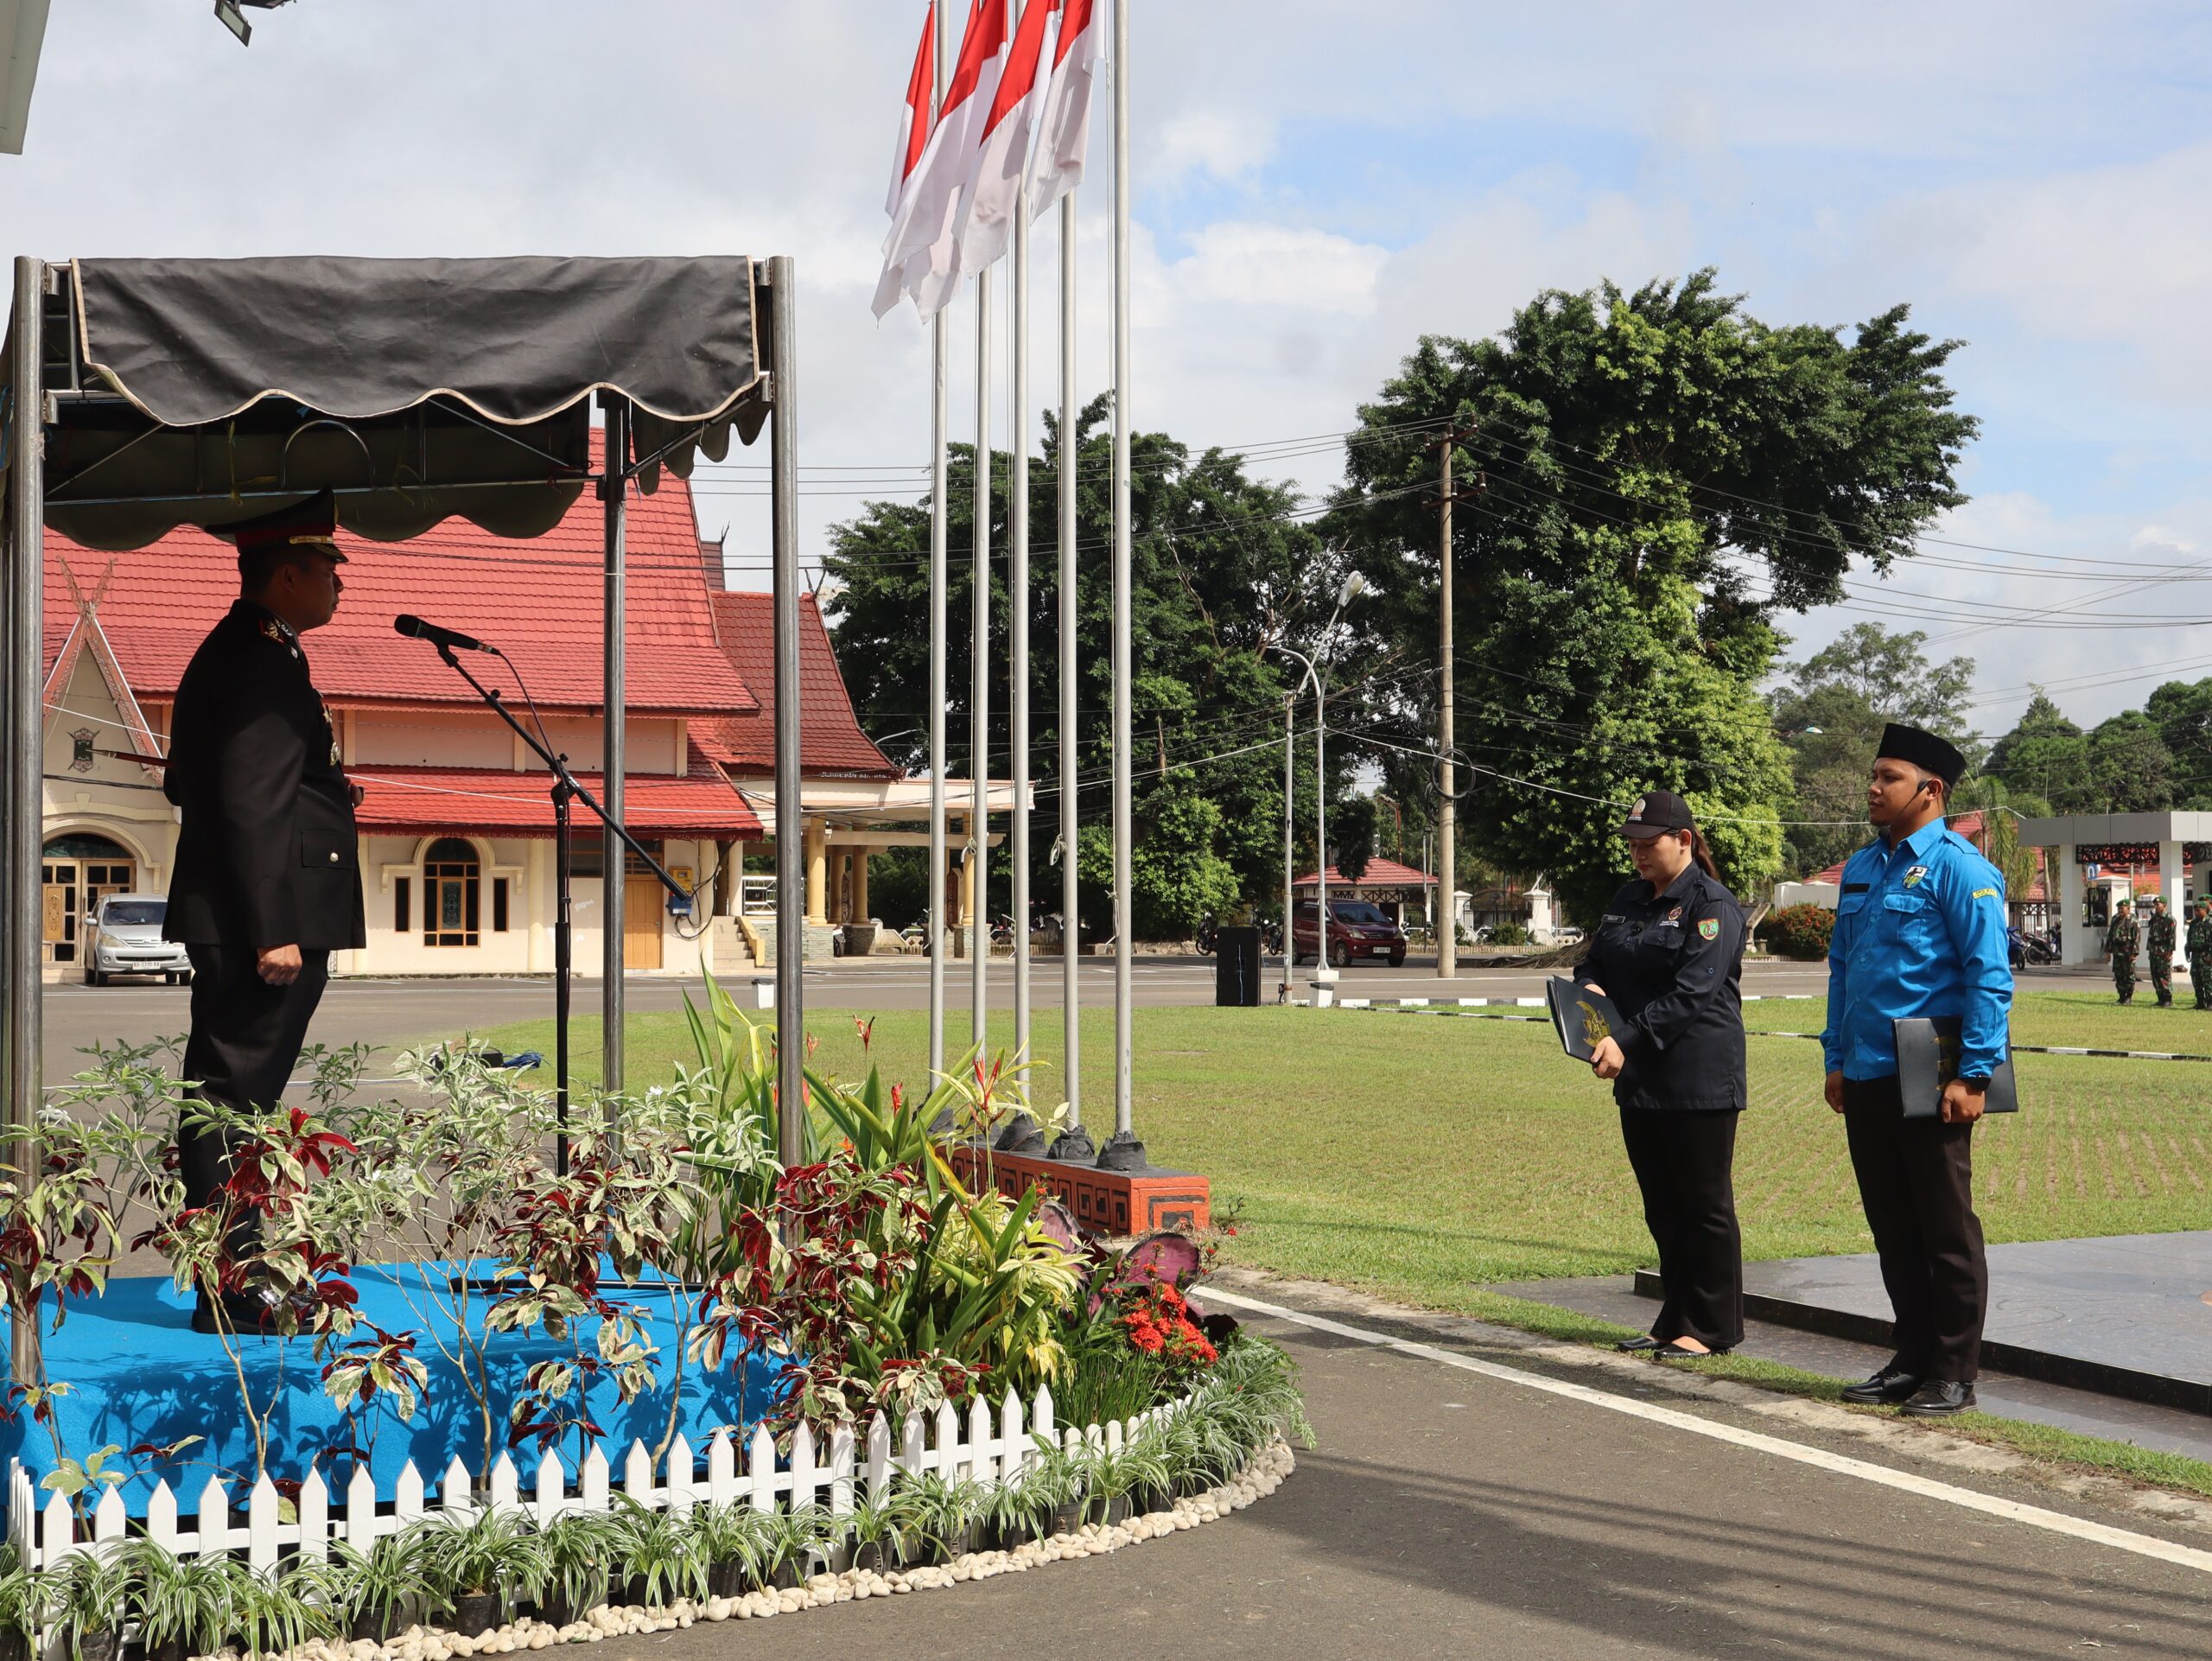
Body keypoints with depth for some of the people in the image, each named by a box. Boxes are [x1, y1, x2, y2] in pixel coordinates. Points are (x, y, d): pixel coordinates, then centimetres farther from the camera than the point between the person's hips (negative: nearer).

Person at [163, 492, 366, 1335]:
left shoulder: (228, 652, 17)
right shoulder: (265, 663, -15)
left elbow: (187, 782, 24)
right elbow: (250, 806, -22)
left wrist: (321, 791, 16)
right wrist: (275, 933, -22)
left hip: (228, 927, 11)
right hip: (260, 924, -11)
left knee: (221, 1102, 12)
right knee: (232, 1105, -6)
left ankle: (230, 1288, 20)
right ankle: (229, 1297, -1)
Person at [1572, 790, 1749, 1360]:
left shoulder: (1712, 906, -11)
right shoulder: (1628, 901, 15)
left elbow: (1690, 995, -19)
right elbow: (1594, 960, 19)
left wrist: (1626, 1043, -25)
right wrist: (1589, 988, -5)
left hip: (1699, 1077, -8)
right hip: (1641, 1079, 8)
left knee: (1704, 1203, 0)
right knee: (1661, 1206, 13)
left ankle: (1713, 1328, 8)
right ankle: (1676, 1321, 21)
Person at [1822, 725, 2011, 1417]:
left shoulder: (1958, 868, -9)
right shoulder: (1861, 868, 13)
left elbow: (1989, 977, -13)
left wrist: (1973, 1075, -18)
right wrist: (1837, 1059, 14)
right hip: (1867, 1078, 7)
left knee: (1947, 1231, 3)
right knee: (1892, 1230, 14)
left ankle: (1953, 1374, 11)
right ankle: (1913, 1358, 25)